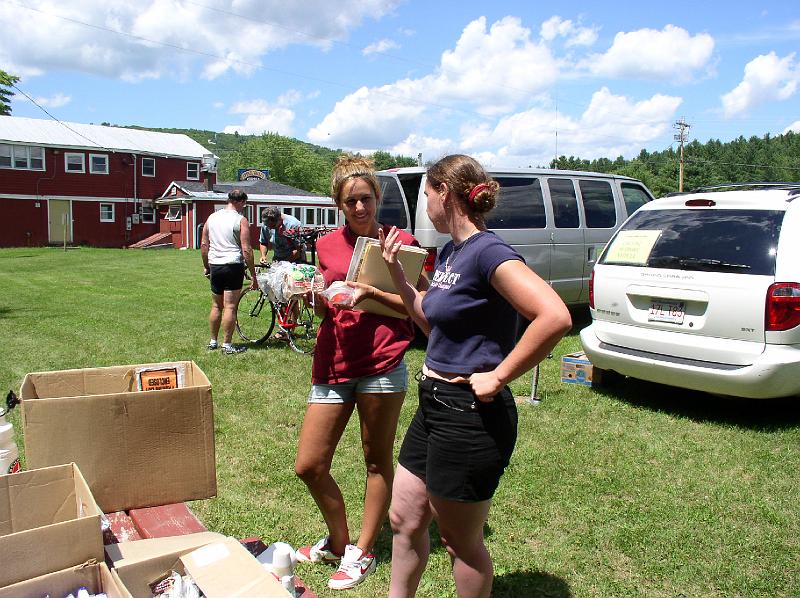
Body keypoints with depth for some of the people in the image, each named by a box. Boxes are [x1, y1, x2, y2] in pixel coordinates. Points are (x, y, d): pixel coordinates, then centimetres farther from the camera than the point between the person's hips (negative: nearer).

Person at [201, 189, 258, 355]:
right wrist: (253, 275, -8)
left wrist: (206, 266, 23)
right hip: (233, 266, -6)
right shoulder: (241, 220, -8)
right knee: (230, 307, -2)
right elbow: (246, 250, -12)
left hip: (215, 266, 6)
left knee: (216, 306, 16)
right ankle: (227, 345, 1)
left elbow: (204, 245, 12)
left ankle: (213, 341, 25)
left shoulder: (212, 217, 10)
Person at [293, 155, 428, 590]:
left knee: (378, 461, 9)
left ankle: (362, 552, 27)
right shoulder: (328, 245, 11)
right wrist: (313, 298, -4)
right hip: (333, 362, 5)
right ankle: (338, 542, 30)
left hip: (382, 364, -4)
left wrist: (374, 293, -17)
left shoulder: (400, 241, 0)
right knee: (308, 466, 6)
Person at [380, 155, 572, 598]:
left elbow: (555, 317, -31)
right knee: (404, 519, 20)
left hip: (470, 415, -9)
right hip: (434, 405, 9)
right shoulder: (449, 251, 9)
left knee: (461, 541, 11)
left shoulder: (487, 252, -20)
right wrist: (396, 272, 10)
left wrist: (498, 377, -23)